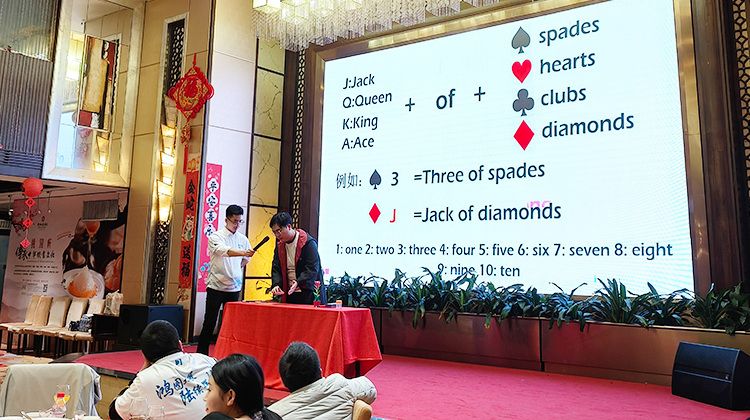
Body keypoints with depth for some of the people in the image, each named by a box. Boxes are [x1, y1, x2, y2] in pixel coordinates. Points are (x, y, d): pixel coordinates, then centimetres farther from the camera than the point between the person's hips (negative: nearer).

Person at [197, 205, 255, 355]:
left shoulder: (242, 239, 8)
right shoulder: (216, 237, -7)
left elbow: (246, 258, 25)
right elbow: (224, 251, -28)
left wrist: (237, 269, 10)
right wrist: (243, 252, -43)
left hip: (234, 287, 5)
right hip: (216, 285, -5)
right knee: (210, 321, -1)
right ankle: (202, 353, 8)